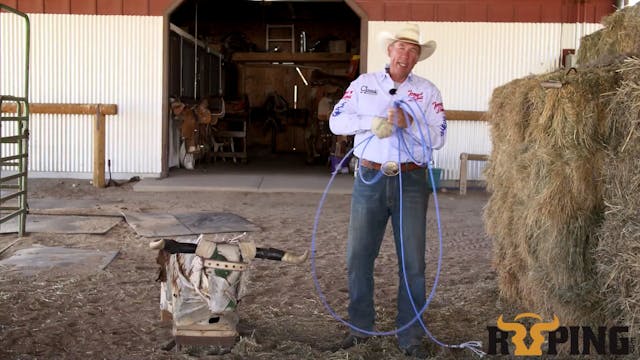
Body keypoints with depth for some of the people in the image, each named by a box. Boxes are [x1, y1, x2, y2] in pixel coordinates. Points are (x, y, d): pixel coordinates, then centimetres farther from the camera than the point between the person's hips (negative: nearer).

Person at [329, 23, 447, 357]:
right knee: (359, 257, 7)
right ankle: (360, 326, 23)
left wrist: (409, 123, -20)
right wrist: (371, 122, -15)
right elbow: (336, 121, 0)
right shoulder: (363, 83, 7)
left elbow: (438, 138, -3)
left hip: (411, 181, -1)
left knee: (413, 262, 3)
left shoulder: (428, 91, 4)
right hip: (370, 178, 1)